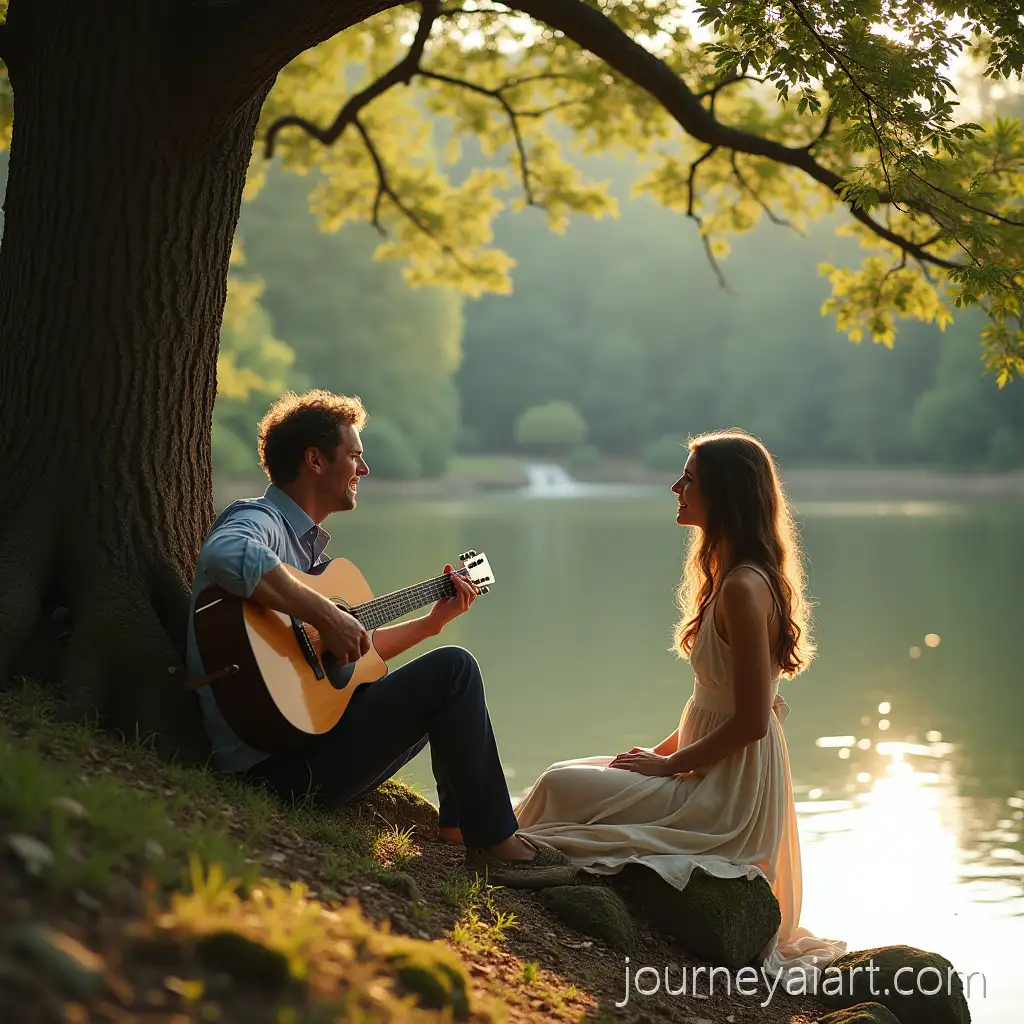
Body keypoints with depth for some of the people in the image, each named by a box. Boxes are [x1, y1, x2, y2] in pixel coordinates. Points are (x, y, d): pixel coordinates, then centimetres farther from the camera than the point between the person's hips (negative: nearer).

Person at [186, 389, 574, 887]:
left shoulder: (306, 543, 19)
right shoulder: (258, 520, -11)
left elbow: (354, 652, 25)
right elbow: (228, 557, -39)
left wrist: (431, 621, 23)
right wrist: (326, 614, -32)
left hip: (315, 727, 11)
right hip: (279, 761, -11)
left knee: (444, 681, 26)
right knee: (453, 669, -16)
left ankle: (459, 826, 28)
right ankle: (495, 845, -7)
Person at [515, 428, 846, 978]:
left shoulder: (744, 589, -23)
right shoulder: (731, 577, 9)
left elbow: (751, 721, -24)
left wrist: (670, 764, -13)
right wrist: (661, 749, 7)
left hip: (727, 801, -10)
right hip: (716, 782, 10)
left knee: (561, 787, -10)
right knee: (568, 775, 13)